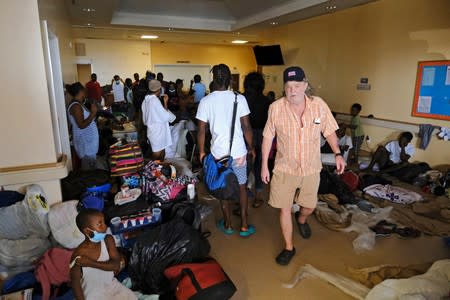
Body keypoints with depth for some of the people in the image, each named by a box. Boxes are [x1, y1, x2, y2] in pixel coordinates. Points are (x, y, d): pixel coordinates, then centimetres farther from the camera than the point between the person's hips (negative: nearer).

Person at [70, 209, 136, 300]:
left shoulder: (108, 240, -12)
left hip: (112, 286, 4)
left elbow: (116, 265, -18)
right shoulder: (78, 255, -21)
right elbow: (75, 282, -12)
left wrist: (90, 263, -27)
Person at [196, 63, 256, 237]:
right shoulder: (239, 99, -8)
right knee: (241, 188, 15)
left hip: (218, 153, 1)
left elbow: (201, 131, -3)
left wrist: (201, 152, 10)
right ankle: (244, 226, 22)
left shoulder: (205, 102, -6)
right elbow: (246, 127, -7)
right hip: (238, 152, 0)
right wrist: (251, 148, 7)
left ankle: (227, 225, 29)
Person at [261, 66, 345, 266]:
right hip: (285, 168, -1)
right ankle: (289, 247, 28)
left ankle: (301, 219, 55)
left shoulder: (319, 105, -10)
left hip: (311, 168, 2)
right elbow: (268, 137, -5)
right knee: (285, 209, 6)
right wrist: (264, 165, -3)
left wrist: (337, 154, -8)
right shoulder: (276, 108, -14)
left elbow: (329, 131, 3)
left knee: (310, 206, 18)